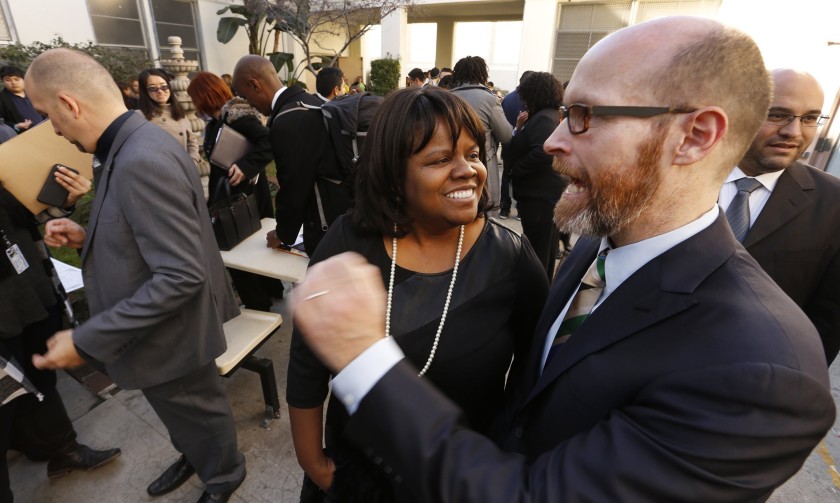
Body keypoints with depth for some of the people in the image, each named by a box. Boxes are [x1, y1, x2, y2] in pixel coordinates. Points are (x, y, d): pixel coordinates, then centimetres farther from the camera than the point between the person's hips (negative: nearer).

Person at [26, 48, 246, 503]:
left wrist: (86, 340, -25)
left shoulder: (142, 161, -29)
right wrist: (89, 237, 1)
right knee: (183, 409, 30)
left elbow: (180, 276, -32)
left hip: (168, 335, -8)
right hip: (156, 324, 9)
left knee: (196, 410, 18)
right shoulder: (134, 145, 3)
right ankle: (192, 456, 57)